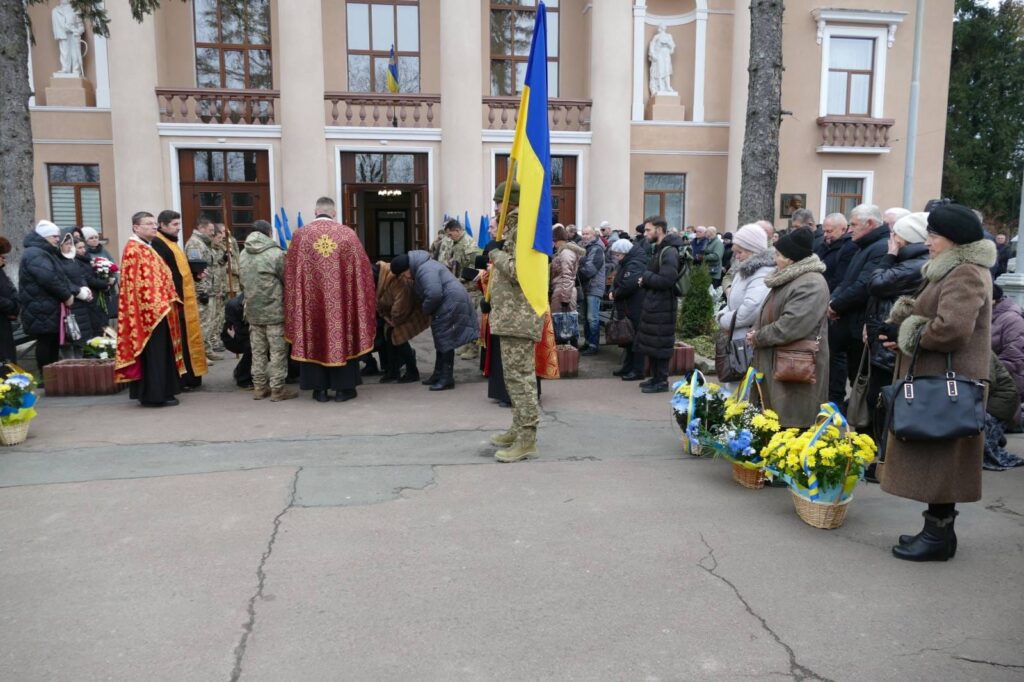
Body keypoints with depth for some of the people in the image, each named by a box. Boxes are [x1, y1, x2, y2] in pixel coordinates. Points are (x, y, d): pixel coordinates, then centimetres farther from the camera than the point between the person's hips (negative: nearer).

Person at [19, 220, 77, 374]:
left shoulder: (46, 253, 21)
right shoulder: (34, 254, -14)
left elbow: (60, 277, 21)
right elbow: (49, 279, -26)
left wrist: (77, 291, 7)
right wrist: (67, 295, -14)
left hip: (49, 309, 11)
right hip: (42, 311, -11)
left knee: (53, 343, 12)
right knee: (46, 343, -7)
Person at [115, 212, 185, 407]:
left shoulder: (148, 248, 19)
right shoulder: (133, 249, -12)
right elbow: (136, 282, -19)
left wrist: (166, 302, 18)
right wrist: (152, 306, -22)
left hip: (158, 308, 10)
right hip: (148, 310, -10)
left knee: (162, 352, 12)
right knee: (153, 353, -6)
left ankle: (160, 392, 18)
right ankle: (154, 394, -1)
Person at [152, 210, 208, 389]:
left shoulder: (170, 243, 18)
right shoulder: (158, 244, -13)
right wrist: (173, 297, -24)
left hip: (183, 299, 10)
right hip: (174, 300, -10)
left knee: (186, 339, 12)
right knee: (178, 341, -5)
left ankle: (189, 377, 19)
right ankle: (180, 380, 0)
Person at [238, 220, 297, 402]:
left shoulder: (242, 255, 4)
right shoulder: (276, 253, -13)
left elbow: (243, 282, 10)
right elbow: (288, 281, -6)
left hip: (252, 311, 6)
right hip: (275, 310, -6)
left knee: (258, 351, 13)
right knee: (278, 351, 2)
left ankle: (259, 387, 20)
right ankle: (277, 389, 5)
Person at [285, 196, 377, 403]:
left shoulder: (301, 235, -1)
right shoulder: (347, 233, -3)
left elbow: (291, 271, 2)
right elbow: (361, 269, 1)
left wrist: (295, 299, 14)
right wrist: (365, 296, 13)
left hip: (311, 299, 1)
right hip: (340, 299, 0)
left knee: (314, 338, 8)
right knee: (342, 336, 9)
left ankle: (320, 389, 11)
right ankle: (343, 388, 13)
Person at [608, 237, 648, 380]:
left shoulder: (635, 264, -19)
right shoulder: (625, 263, 15)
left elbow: (628, 285, -32)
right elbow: (617, 281, 19)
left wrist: (615, 294, -14)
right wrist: (613, 291, -2)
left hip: (637, 310, -10)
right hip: (628, 308, 10)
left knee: (636, 339, -3)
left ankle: (637, 371, 4)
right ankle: (628, 367, 26)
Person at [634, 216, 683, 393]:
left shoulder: (669, 252, -16)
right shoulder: (659, 250, 16)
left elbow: (667, 280, -26)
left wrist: (646, 277, -12)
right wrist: (646, 280, 2)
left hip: (662, 307, -10)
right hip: (653, 304, 10)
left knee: (659, 344, -4)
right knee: (650, 343, 14)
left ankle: (662, 381, 5)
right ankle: (656, 377, 24)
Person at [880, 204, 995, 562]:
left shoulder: (966, 274, -16)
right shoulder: (953, 271, 18)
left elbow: (952, 328, -28)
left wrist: (913, 338, -11)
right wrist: (904, 331, 3)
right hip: (936, 379, 10)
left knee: (941, 458, -2)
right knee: (937, 460, 15)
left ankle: (938, 535, 8)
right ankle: (938, 529, 24)